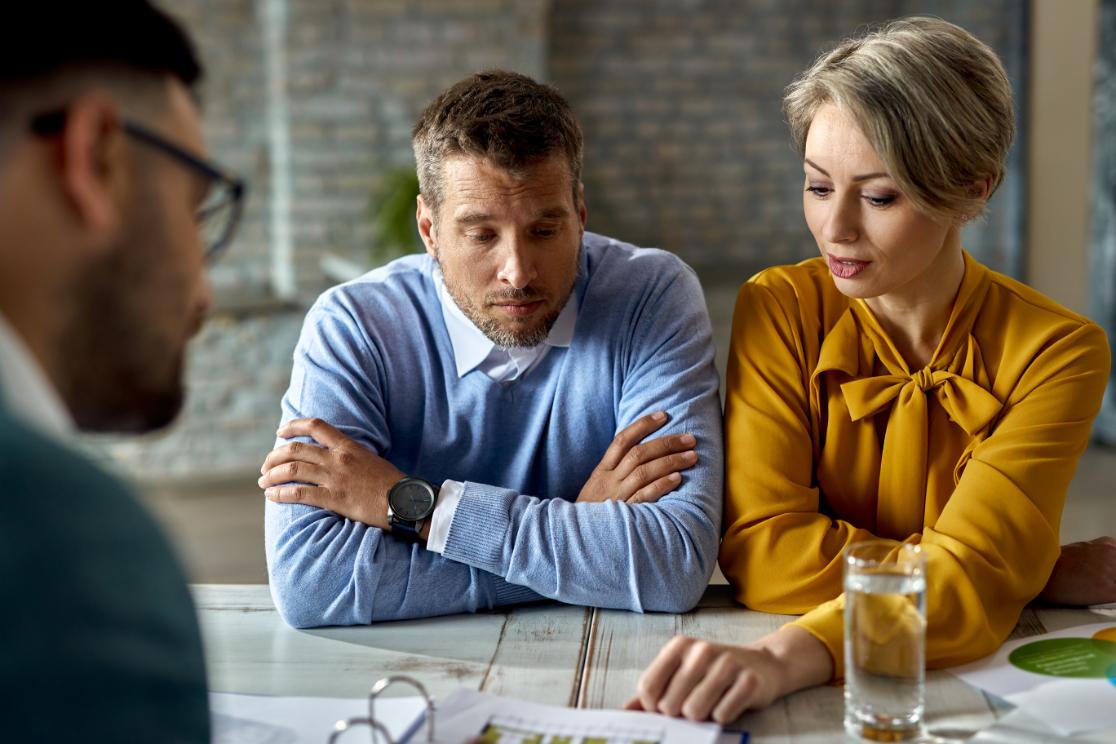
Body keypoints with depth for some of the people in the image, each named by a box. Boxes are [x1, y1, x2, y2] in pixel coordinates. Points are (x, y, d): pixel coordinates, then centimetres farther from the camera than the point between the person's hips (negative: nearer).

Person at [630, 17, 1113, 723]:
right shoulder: (779, 310, -5)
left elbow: (978, 577, -18)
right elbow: (761, 550, -13)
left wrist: (785, 657, -35)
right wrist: (1042, 572, -15)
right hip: (826, 693, 1)